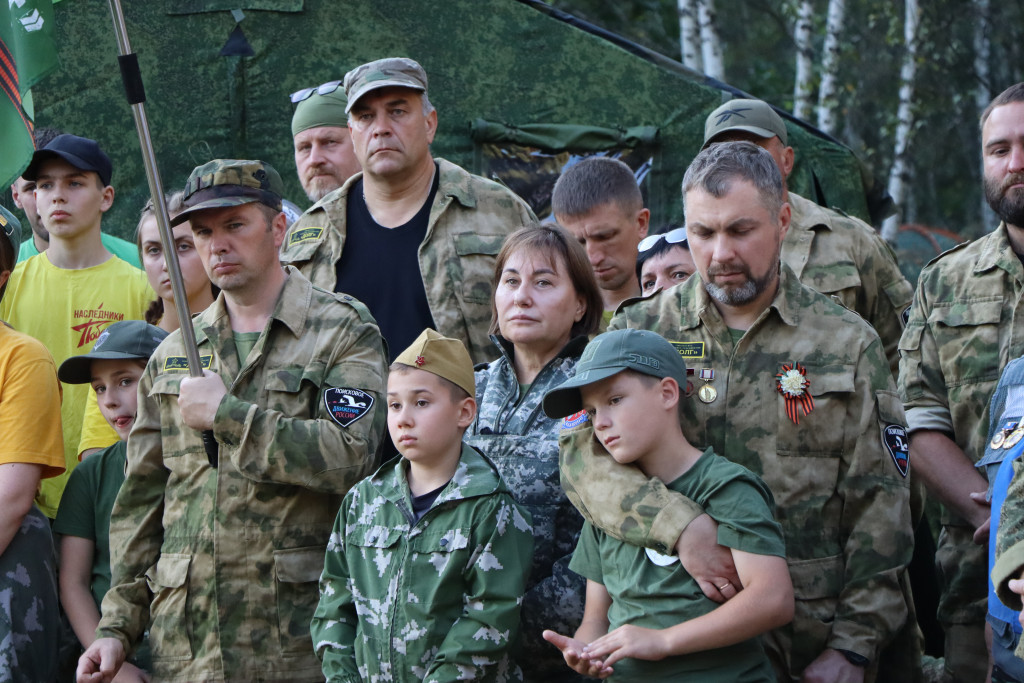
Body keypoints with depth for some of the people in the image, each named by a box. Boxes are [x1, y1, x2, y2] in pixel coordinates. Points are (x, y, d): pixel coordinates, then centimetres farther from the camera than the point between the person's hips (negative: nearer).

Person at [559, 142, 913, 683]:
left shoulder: (846, 345, 4)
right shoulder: (639, 330, 5)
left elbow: (879, 504, 2)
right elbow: (584, 451, -8)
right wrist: (679, 527, -24)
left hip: (810, 636, 0)